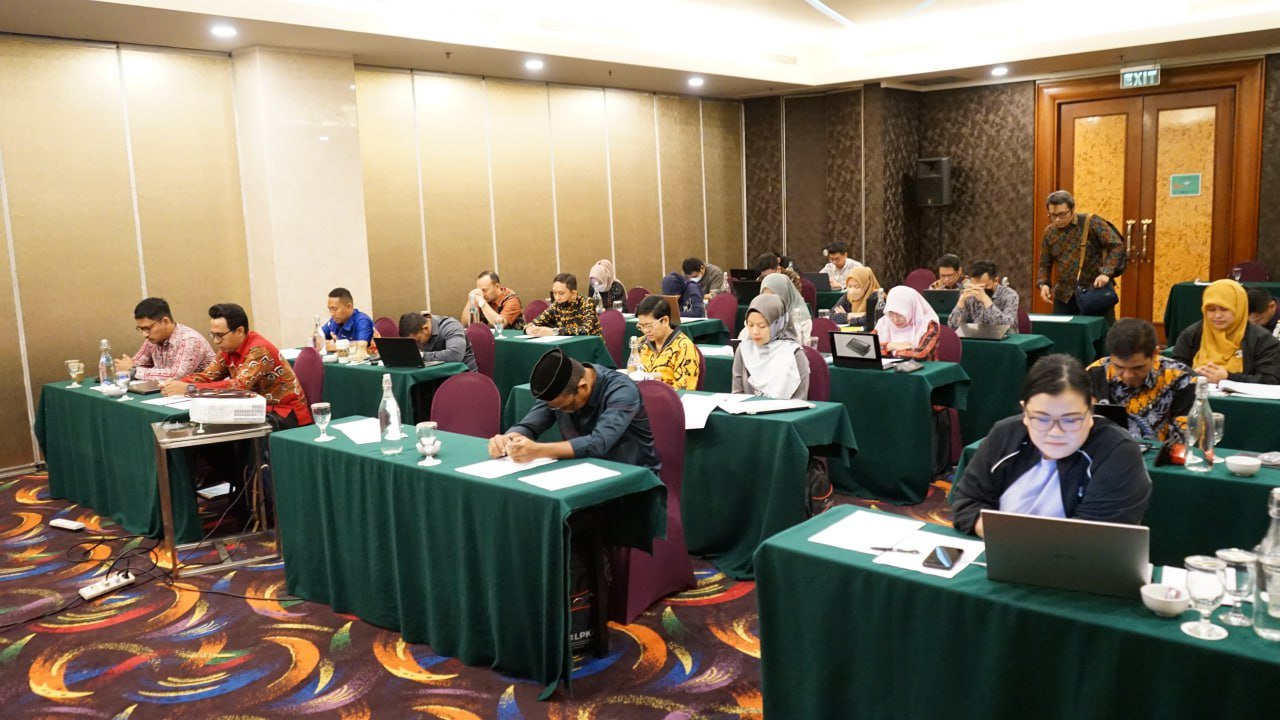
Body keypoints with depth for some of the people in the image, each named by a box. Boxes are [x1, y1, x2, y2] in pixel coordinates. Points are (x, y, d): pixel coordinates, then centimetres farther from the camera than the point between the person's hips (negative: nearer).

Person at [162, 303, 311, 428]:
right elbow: (207, 376, 4)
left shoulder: (259, 350, -22)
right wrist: (178, 383, -16)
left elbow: (239, 386, -32)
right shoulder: (228, 348, 3)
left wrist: (189, 389, -33)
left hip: (287, 413, -8)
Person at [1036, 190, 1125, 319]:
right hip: (1065, 295, 3)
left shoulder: (1091, 222, -8)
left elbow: (1116, 246, -10)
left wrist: (1106, 272, -24)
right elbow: (1045, 264, 13)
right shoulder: (1049, 233, 5)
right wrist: (1043, 284, -6)